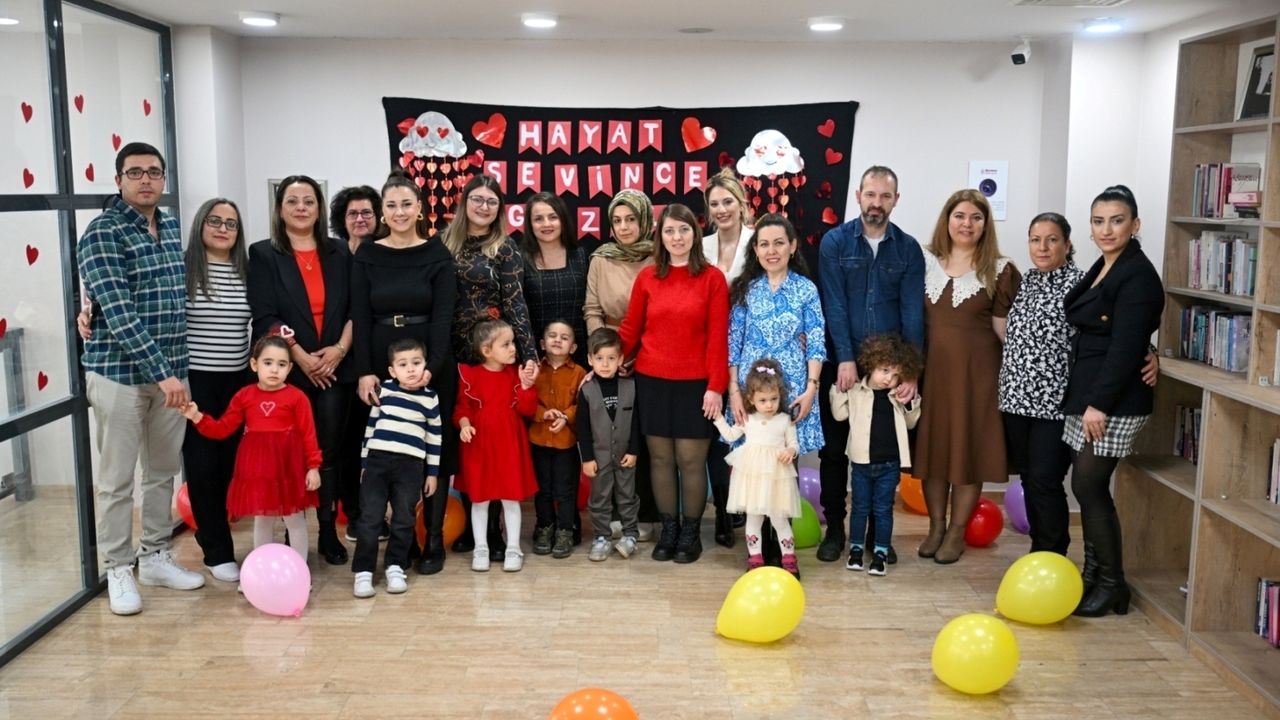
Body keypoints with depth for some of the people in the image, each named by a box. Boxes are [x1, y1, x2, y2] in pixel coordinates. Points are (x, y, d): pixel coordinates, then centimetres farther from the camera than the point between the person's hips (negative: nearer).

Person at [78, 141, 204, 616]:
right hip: (119, 371, -6)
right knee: (118, 479, 4)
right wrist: (161, 373, -24)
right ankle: (118, 569, 17)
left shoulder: (172, 228, 9)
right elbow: (119, 313, -19)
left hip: (171, 370, 6)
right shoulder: (102, 234, -11)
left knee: (164, 470, 15)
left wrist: (175, 369, 8)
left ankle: (155, 557, 29)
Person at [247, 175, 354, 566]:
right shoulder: (263, 254, 3)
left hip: (334, 368, 2)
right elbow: (264, 316, -5)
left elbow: (353, 308, 7)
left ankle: (329, 532, 11)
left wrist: (340, 349, -9)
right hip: (288, 370, -2)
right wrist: (301, 357, -12)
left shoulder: (339, 254, 12)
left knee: (329, 451, 4)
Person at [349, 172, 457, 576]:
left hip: (432, 368, -1)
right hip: (380, 368, 2)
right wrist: (364, 371, -10)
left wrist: (431, 366, -20)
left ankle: (433, 540, 12)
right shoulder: (367, 256, 5)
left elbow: (443, 316, -7)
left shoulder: (437, 254, 0)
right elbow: (360, 317, 1)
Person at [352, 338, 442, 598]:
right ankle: (363, 571, 6)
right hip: (377, 461, 0)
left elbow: (434, 437, 7)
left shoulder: (430, 398, 1)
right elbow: (371, 426, 10)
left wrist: (432, 472, 7)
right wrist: (364, 462, 10)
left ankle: (394, 567, 20)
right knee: (370, 519, -1)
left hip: (410, 466, 0)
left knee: (403, 520, 7)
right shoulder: (384, 391, 3)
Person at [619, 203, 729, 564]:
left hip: (695, 384, -2)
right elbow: (630, 329, 8)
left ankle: (691, 532, 17)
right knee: (660, 457, 8)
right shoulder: (647, 277, 5)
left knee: (691, 460, 2)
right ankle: (668, 530, 21)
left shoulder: (712, 278, -2)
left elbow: (718, 338, -5)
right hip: (651, 382, 2)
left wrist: (716, 386, -10)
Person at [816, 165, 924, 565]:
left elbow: (913, 311, -5)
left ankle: (879, 531, 22)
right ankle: (834, 529, 19)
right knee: (835, 448, 6)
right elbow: (834, 304, -10)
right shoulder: (835, 241, -2)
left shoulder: (908, 248, 2)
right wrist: (845, 359, -18)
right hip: (841, 363, -1)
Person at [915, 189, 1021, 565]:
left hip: (975, 369, -2)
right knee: (931, 443, 8)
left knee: (968, 446, 4)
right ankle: (936, 526, 22)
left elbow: (1003, 328, -2)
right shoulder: (926, 262, 5)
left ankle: (957, 531, 17)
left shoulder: (999, 270, -2)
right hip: (931, 365, 3)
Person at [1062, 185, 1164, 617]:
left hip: (1114, 401, -8)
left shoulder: (1138, 276, -13)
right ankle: (1096, 573, 19)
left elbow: (1125, 347, -19)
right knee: (1089, 487, 9)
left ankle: (1112, 585, 6)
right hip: (1085, 395, 8)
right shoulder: (1101, 270, 14)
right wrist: (1084, 400, 12)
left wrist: (1099, 404, -21)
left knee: (1088, 487, -5)